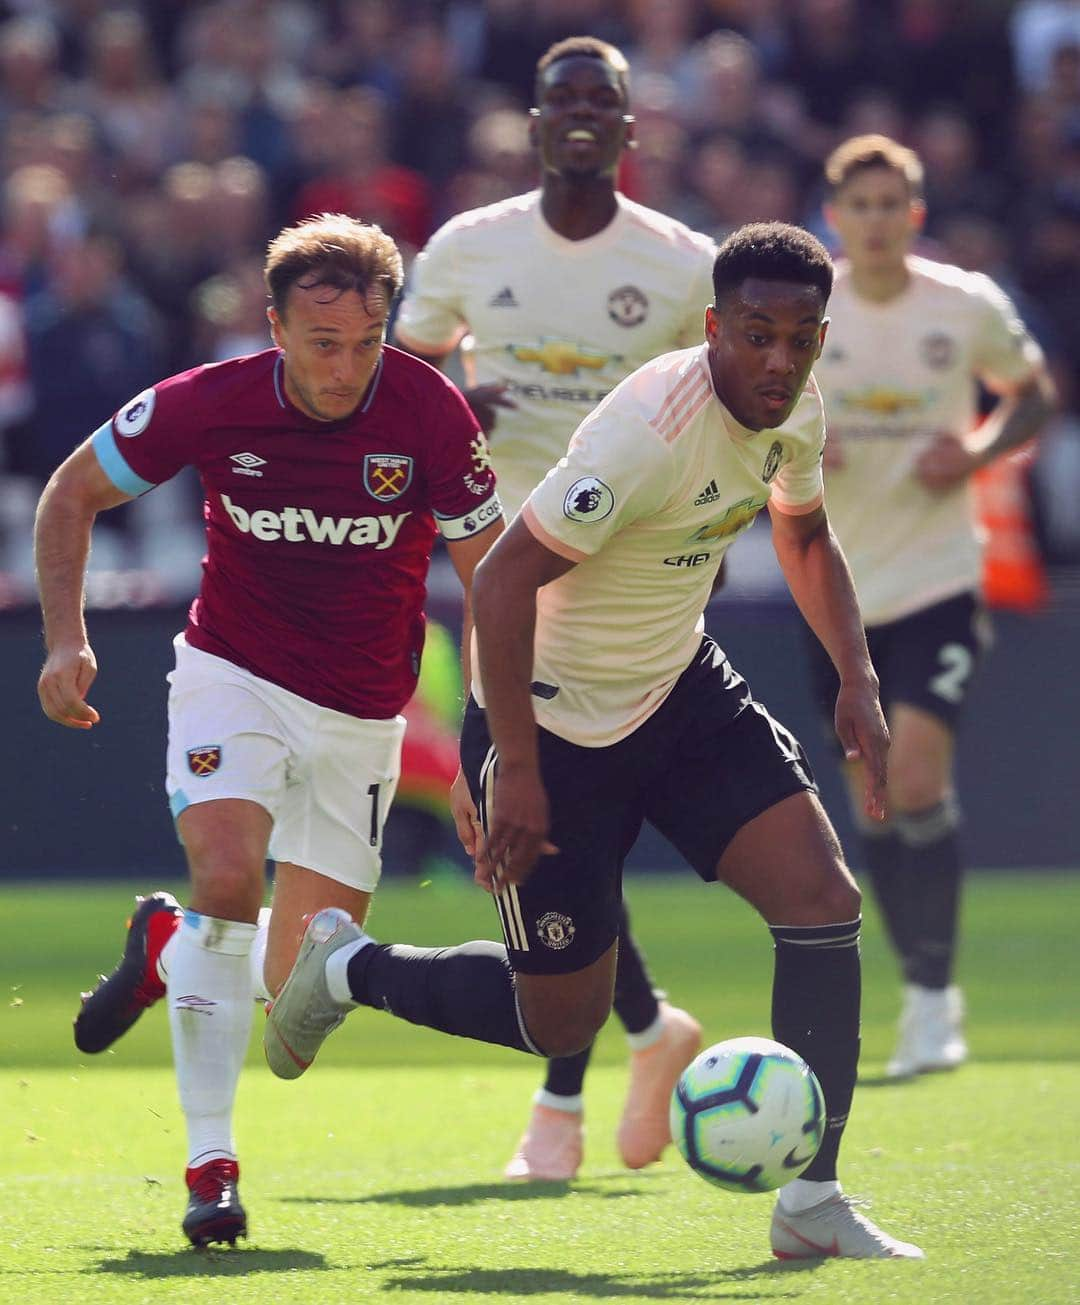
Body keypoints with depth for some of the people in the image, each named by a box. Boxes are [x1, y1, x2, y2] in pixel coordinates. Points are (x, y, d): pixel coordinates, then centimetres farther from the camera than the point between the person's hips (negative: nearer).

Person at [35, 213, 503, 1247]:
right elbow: (72, 494, 0)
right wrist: (65, 640, -10)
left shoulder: (430, 413, -17)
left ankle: (167, 952, 35)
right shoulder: (209, 404, -17)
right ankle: (210, 1163, -18)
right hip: (235, 677, -1)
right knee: (228, 872, -29)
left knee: (295, 1004, 0)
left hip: (361, 715, 1)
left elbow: (488, 577, -7)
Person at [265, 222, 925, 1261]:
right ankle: (348, 968, 30)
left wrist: (856, 679, 5)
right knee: (559, 1022, 3)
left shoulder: (794, 413, -5)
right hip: (554, 727, -7)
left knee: (822, 899, -12)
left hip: (679, 688, 7)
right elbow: (503, 579, -28)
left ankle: (812, 1204, -4)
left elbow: (803, 535, 18)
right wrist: (515, 771, -27)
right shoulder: (650, 431, -31)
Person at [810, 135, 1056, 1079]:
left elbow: (1033, 395, 11)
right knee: (873, 797, 6)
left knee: (917, 777, -17)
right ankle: (923, 990, 21)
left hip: (937, 581, -2)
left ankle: (935, 998, -9)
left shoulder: (969, 307, -5)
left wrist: (978, 450, -9)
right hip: (837, 585, 2)